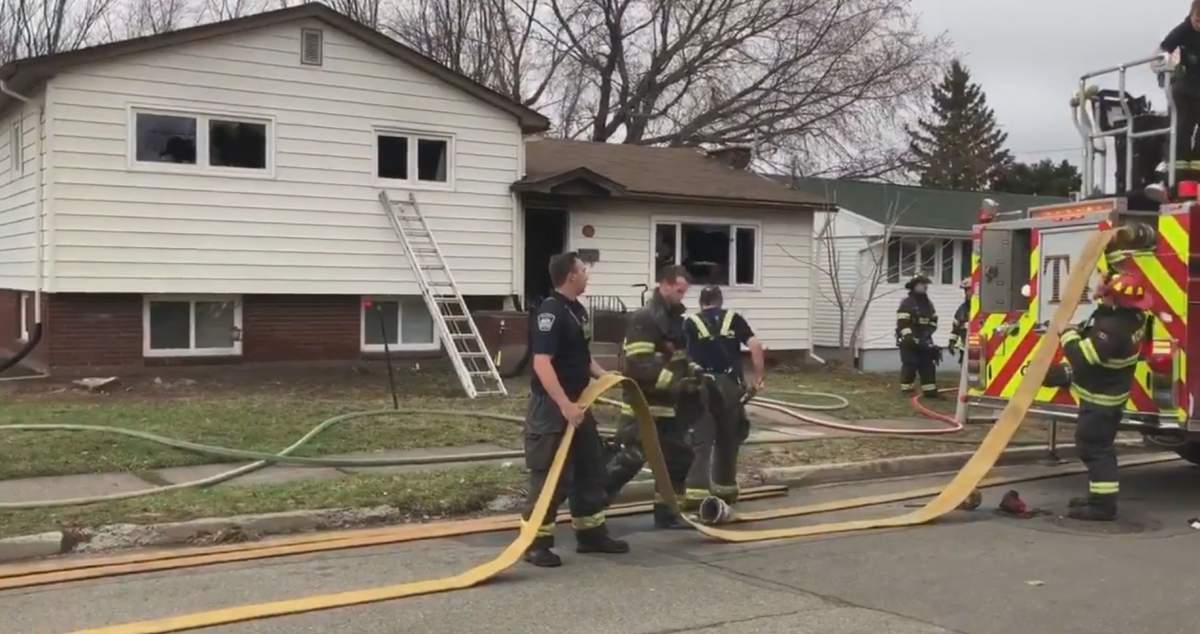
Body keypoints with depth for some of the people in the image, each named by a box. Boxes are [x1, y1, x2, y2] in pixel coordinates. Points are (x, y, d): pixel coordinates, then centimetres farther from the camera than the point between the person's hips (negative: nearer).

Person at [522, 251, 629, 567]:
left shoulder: (577, 310, 11)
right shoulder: (550, 311, -18)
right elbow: (542, 364, -26)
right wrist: (565, 405, -29)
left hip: (576, 402, 10)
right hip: (552, 406, -10)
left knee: (591, 467, 16)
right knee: (550, 475, -5)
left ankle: (591, 533, 28)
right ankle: (536, 542, 5)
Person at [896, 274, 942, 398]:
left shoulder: (928, 303, 14)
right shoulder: (906, 304, -11)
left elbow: (933, 320, 22)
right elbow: (902, 324, -17)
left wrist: (929, 331, 3)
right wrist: (910, 337, -25)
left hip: (924, 341, 7)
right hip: (909, 341, -7)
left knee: (928, 365, 5)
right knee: (910, 366, -8)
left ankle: (930, 391, 9)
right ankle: (906, 390, 1)